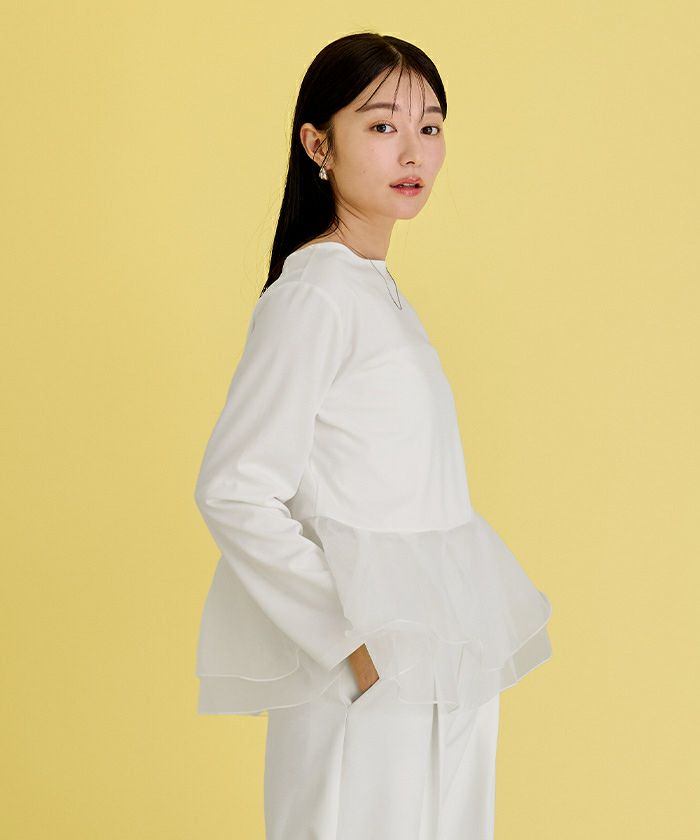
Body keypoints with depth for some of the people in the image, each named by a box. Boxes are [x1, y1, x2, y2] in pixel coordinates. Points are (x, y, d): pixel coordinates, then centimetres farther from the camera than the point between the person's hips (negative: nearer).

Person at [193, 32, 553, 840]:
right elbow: (234, 492, -19)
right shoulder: (312, 295, -14)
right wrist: (355, 637, -20)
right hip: (369, 679, -8)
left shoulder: (382, 294, 12)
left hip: (442, 672, 8)